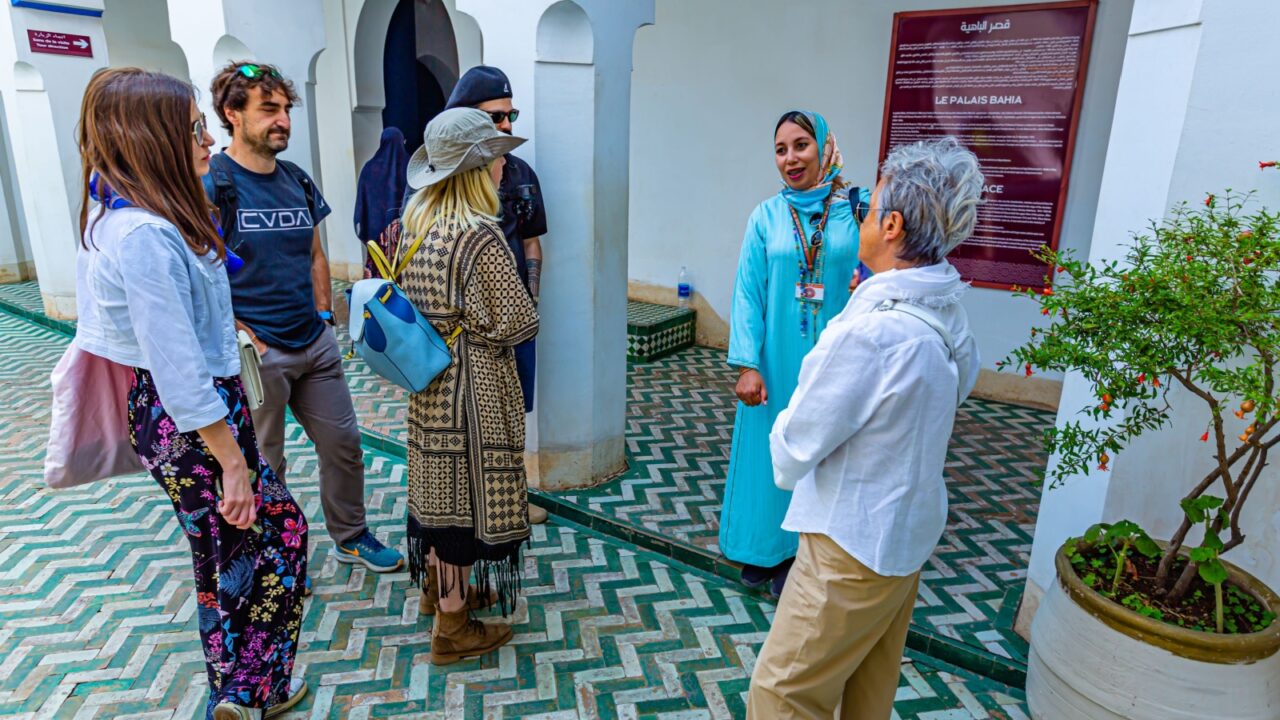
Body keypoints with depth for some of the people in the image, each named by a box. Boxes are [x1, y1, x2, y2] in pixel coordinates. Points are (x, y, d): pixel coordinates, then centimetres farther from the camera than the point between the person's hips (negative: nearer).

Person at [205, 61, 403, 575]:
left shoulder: (298, 181, 10)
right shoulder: (212, 184, -11)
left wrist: (323, 314, 9)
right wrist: (244, 337, -16)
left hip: (316, 344, 6)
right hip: (257, 354, -6)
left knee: (343, 442, 13)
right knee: (263, 467, 8)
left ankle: (350, 537, 33)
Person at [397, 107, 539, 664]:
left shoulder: (416, 219, 4)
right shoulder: (480, 236, -23)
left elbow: (407, 296, 14)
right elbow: (516, 322, -20)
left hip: (427, 381, 9)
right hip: (472, 385, -8)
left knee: (438, 484, 22)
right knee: (465, 493, 4)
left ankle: (439, 586, 42)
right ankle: (453, 628, 19)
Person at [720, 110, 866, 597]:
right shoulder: (767, 216, -1)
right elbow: (748, 293, -3)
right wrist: (747, 365, -9)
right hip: (776, 361, 1)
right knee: (768, 453, 12)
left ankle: (800, 555, 30)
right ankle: (763, 550, 33)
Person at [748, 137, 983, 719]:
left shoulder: (870, 331, -29)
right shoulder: (948, 314, -1)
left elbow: (795, 446, -20)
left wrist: (786, 464, 3)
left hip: (855, 544, -9)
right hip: (911, 528, 9)